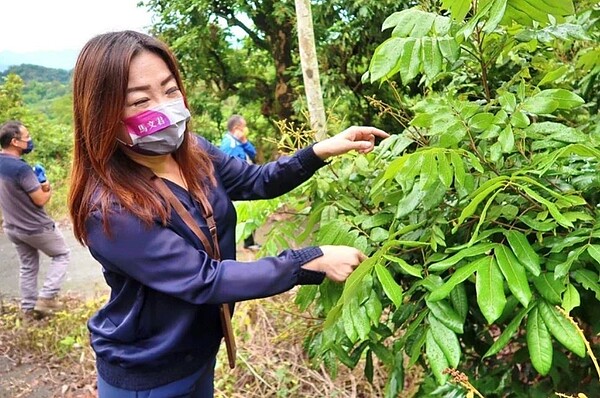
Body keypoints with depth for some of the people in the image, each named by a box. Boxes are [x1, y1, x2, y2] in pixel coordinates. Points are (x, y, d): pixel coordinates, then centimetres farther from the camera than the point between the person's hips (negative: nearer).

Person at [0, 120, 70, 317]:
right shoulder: (21, 168, -28)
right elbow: (40, 200, -22)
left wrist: (38, 186, 0)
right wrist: (48, 189, -2)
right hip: (35, 228, -8)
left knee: (27, 266, 20)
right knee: (62, 254, 13)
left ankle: (28, 307, 28)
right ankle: (46, 297, 7)